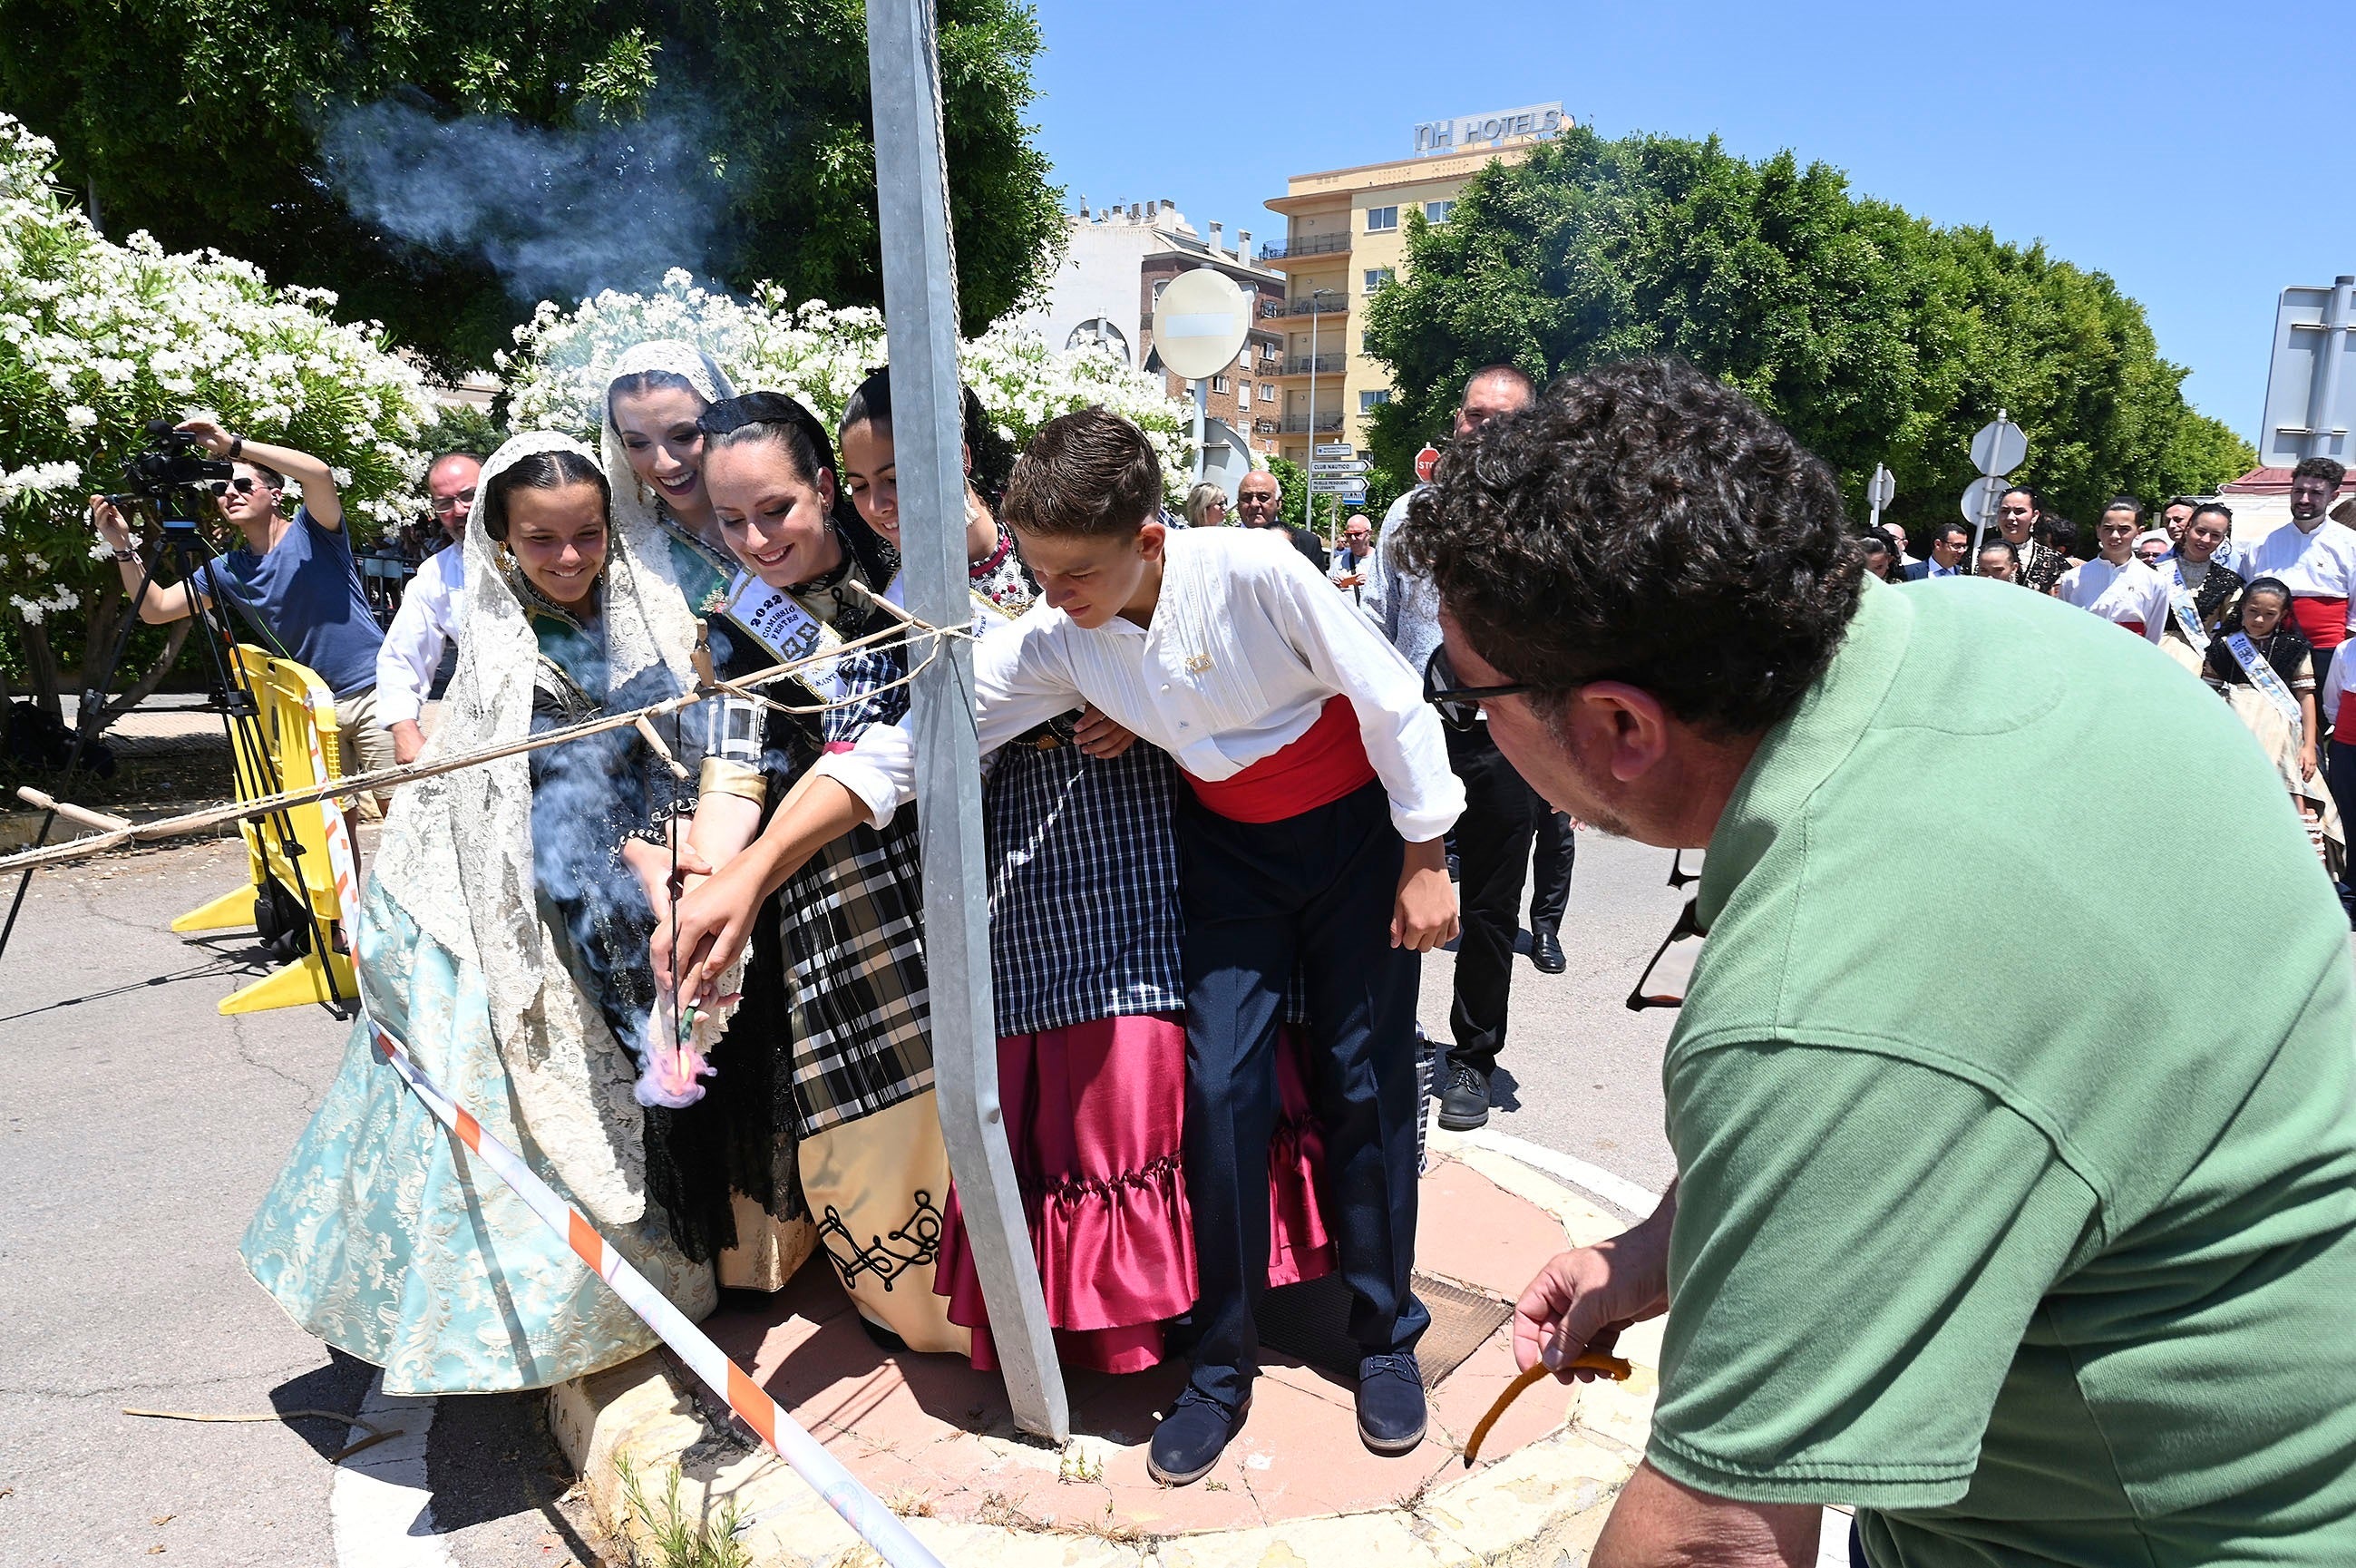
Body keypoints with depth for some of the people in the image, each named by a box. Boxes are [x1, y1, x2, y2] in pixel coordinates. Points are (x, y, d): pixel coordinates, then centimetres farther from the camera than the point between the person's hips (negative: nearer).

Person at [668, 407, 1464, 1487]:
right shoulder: (1050, 643, -17)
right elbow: (901, 745, -19)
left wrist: (1425, 863, -12)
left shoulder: (1252, 571, -29)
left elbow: (1392, 703, -18)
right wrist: (747, 875, -27)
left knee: (1366, 1081, 3)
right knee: (1219, 1082, -4)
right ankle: (1221, 1364, 14)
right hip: (1231, 845, 3)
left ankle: (1386, 1338, 23)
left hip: (1357, 827, -3)